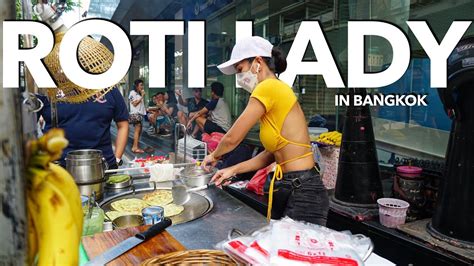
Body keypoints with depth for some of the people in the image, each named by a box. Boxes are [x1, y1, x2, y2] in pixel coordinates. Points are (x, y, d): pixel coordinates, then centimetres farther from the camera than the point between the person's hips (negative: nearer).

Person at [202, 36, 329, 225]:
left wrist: (214, 156, 10)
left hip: (303, 192, -9)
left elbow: (232, 138, -10)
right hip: (288, 189, 9)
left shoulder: (269, 87, -14)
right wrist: (234, 170, 11)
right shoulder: (276, 92, 13)